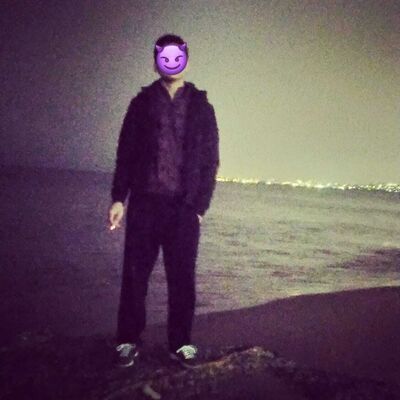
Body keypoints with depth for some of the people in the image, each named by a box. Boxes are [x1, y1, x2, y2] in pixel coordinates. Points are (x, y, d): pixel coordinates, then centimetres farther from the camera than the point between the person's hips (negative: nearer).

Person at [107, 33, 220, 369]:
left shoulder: (201, 106, 6)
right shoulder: (142, 103, 8)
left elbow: (210, 161, 4)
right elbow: (126, 153, 7)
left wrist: (200, 206, -3)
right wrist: (118, 198, 0)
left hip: (183, 207, 0)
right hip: (144, 203, 1)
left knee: (182, 278, 3)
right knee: (135, 275, 4)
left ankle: (180, 343, 16)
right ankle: (129, 340, 16)